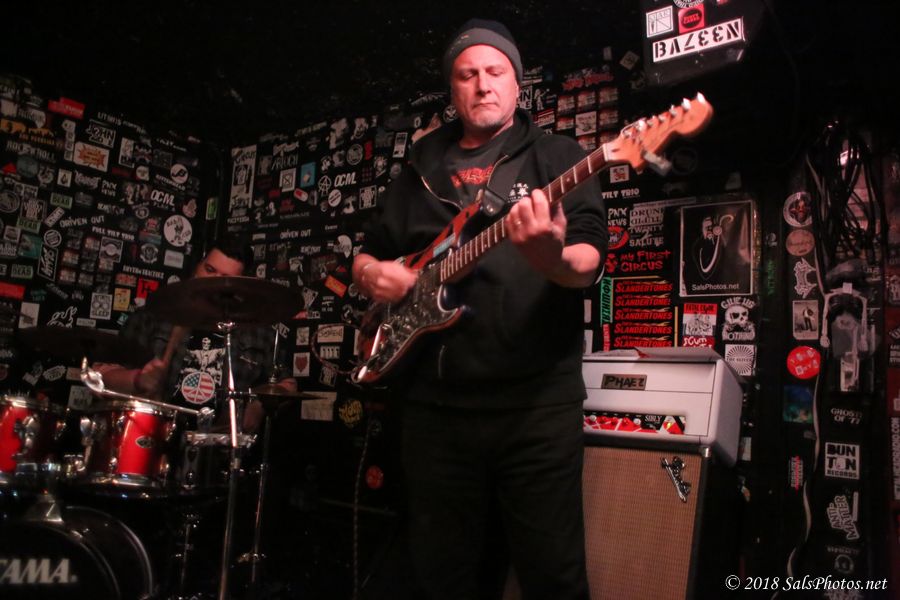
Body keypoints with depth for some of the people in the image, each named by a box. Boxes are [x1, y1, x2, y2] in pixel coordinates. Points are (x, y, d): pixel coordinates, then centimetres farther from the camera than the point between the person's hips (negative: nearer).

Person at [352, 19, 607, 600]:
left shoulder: (558, 155, 5)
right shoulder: (422, 170, 16)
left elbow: (590, 262, -8)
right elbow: (368, 252, 21)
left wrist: (551, 258, -30)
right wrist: (373, 273, -2)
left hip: (537, 397, -3)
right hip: (434, 400, 4)